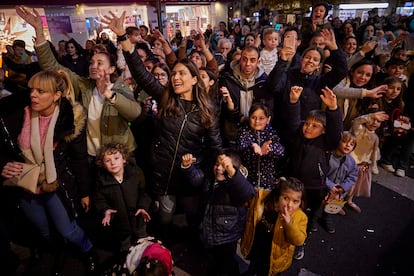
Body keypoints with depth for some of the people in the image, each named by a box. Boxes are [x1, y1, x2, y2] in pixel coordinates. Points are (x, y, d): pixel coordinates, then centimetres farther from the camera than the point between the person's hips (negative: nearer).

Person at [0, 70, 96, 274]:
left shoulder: (71, 119, -18)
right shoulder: (17, 117, -11)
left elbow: (80, 159, -11)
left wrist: (84, 191, -5)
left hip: (57, 187, -4)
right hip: (26, 188, 4)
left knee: (67, 231, 6)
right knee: (45, 233, 23)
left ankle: (89, 253, 38)